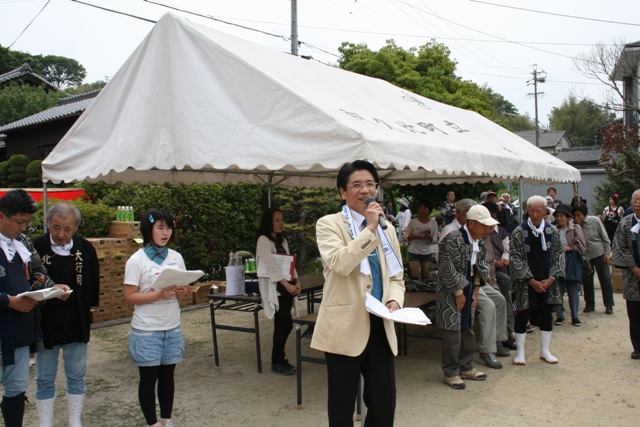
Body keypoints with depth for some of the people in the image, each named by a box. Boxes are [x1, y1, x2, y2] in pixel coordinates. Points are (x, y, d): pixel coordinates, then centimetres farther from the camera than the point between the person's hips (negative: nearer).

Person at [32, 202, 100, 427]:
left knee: (76, 377, 14)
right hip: (45, 326, -2)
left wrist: (87, 308, 2)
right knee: (44, 380, 11)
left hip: (76, 326, 2)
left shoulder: (85, 249, -4)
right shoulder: (36, 248, -11)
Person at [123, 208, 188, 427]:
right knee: (148, 378, 7)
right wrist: (159, 294, -25)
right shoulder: (136, 260, -10)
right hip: (147, 331, -4)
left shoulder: (176, 257, 4)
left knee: (167, 376, 14)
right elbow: (129, 296, -12)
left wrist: (180, 291, -12)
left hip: (172, 328, 4)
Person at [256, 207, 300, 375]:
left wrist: (296, 280, -1)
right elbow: (271, 265, -15)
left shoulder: (283, 241, 18)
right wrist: (286, 284, -19)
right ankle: (277, 363, 2)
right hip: (273, 287, -7)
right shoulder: (263, 240, -6)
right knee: (286, 324, -11)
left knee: (282, 325, 7)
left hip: (286, 286, 7)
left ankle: (278, 359, 19)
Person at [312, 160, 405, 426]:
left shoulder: (387, 229, 14)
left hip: (380, 326, 5)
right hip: (345, 327, -5)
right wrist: (369, 229, -22)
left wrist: (394, 300, -3)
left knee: (385, 403, 14)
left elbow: (396, 277, 17)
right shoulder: (329, 224, -5)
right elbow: (340, 264, -23)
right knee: (342, 405, 9)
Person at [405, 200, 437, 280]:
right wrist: (414, 236, -21)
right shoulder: (413, 222, -6)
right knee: (414, 277, -7)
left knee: (426, 277, 8)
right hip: (414, 253, -2)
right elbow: (407, 237, -1)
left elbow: (434, 240, 0)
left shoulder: (433, 223, -1)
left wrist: (429, 237, -21)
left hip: (427, 253, 2)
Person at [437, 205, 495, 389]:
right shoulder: (453, 240, -22)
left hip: (468, 291, 8)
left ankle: (466, 368, 29)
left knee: (467, 330, 15)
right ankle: (451, 373, 11)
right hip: (451, 292, -8)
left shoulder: (479, 242, 4)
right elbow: (447, 271, -23)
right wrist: (459, 294, -15)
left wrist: (476, 290, 6)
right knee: (452, 332, -3)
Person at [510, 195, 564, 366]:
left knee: (546, 315, 10)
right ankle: (520, 351, 16)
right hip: (526, 283, -3)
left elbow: (557, 257, 4)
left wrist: (551, 278, -8)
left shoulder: (552, 232, 2)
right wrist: (531, 280, -13)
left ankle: (544, 350, 25)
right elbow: (515, 259, -9)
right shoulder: (519, 232, -8)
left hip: (547, 282, 3)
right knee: (523, 316, 3)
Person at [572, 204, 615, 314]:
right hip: (585, 255, 2)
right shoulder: (575, 225, -4)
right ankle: (589, 304, 19)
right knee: (587, 280, 6)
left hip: (599, 253, -2)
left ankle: (609, 305, 12)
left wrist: (607, 253, -6)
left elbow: (605, 237, -4)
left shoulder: (595, 220, -9)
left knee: (605, 279, 2)